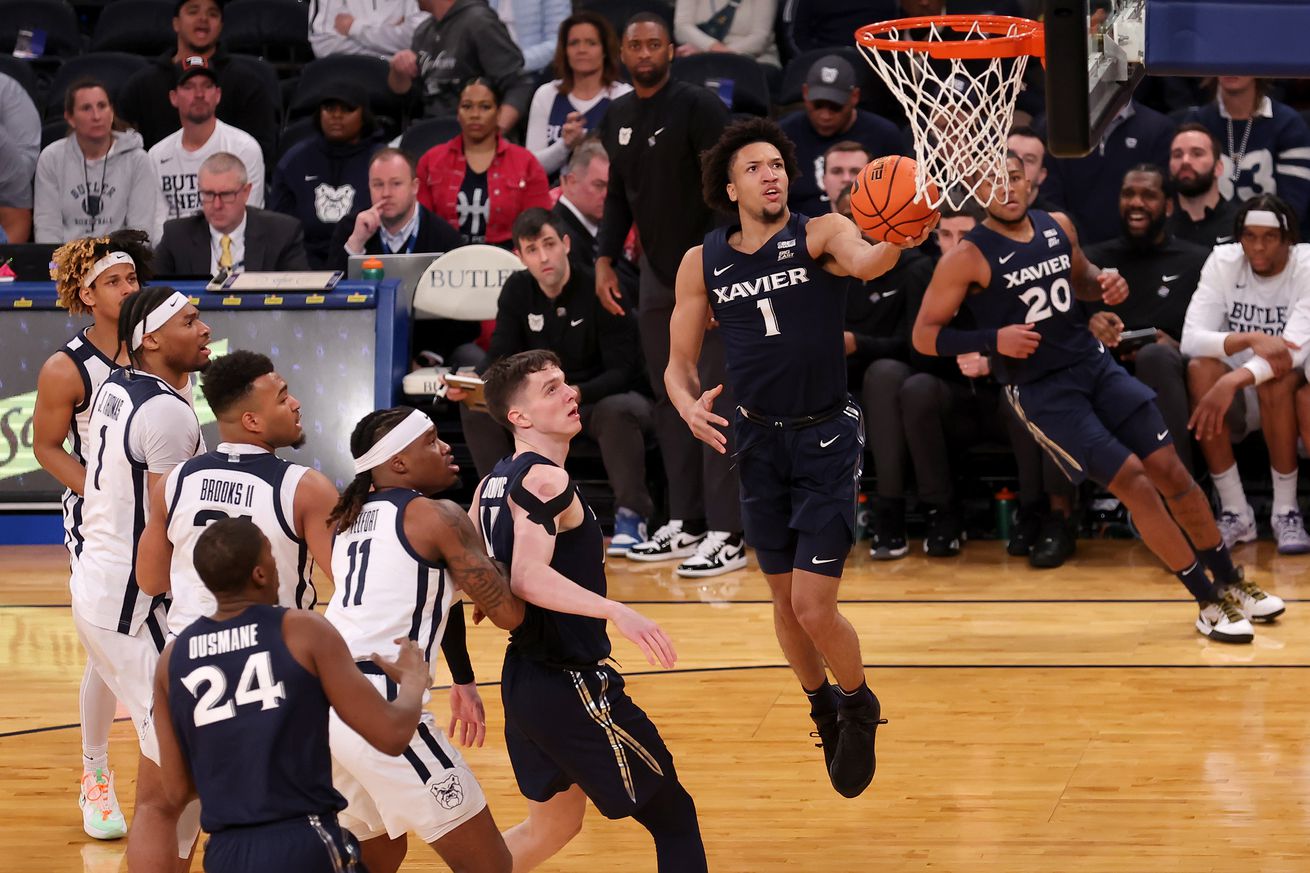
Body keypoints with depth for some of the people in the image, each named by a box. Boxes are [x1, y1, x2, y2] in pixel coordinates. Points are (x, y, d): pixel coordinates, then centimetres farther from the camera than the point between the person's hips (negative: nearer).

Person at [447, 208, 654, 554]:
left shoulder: (599, 289, -16)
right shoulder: (517, 291, 0)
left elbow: (622, 370, -20)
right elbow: (500, 357, -1)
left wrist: (578, 393, -39)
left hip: (601, 397, -5)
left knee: (619, 410, -40)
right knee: (476, 408, -17)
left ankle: (630, 516, -24)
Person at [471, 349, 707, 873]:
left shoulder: (495, 483, 10)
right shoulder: (546, 480, -18)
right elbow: (528, 577, -31)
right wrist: (617, 613, -42)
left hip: (525, 677, 9)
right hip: (572, 687, -9)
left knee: (553, 824, 25)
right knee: (674, 819, -1)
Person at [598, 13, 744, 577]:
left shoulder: (699, 107, -12)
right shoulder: (616, 119, 10)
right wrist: (605, 259, 8)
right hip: (656, 274, 7)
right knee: (669, 400, 9)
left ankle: (727, 535, -11)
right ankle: (685, 524, 15)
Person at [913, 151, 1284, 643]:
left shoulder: (1058, 228, 3)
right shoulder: (968, 259, -14)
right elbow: (925, 336, -11)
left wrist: (1104, 285, 0)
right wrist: (993, 339, -24)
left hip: (1093, 363, 6)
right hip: (1040, 391, -5)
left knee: (1170, 469, 3)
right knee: (1134, 481, -12)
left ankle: (1230, 584, 19)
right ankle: (1208, 603, -1)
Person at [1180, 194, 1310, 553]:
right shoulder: (1223, 261, -6)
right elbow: (1192, 339, -17)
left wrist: (1234, 381, -41)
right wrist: (1251, 340, -35)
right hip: (1237, 404, 2)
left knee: (1277, 377, -34)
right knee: (1200, 368, -28)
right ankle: (1235, 513, -22)